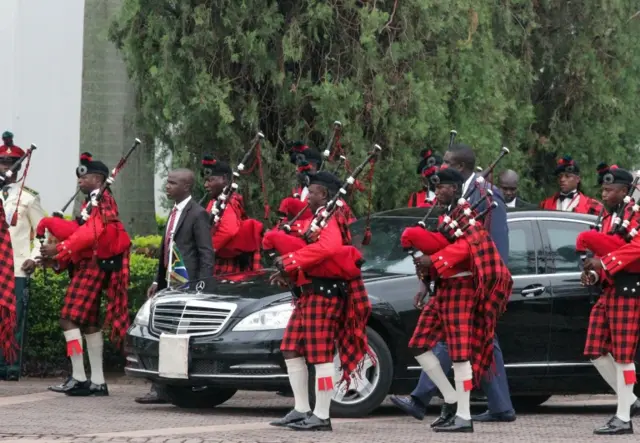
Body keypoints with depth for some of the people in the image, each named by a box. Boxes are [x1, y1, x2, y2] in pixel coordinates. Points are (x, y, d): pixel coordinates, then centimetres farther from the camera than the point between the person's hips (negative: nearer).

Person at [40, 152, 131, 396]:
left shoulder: (101, 200, -10)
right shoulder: (92, 202, 19)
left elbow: (89, 234, -22)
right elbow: (84, 235, 13)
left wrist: (59, 248, -22)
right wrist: (58, 255, 1)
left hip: (91, 266, -10)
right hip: (90, 266, 10)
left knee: (69, 319, -13)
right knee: (89, 322, 10)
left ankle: (78, 377, -15)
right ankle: (97, 381, 11)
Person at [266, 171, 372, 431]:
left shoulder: (330, 217, -11)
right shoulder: (318, 218, 21)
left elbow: (328, 247, -31)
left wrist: (291, 260, -26)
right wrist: (290, 272, 5)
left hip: (323, 293, -11)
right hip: (310, 293, 11)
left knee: (321, 355, -8)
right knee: (292, 350, 11)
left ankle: (321, 417, -6)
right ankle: (301, 411, 15)